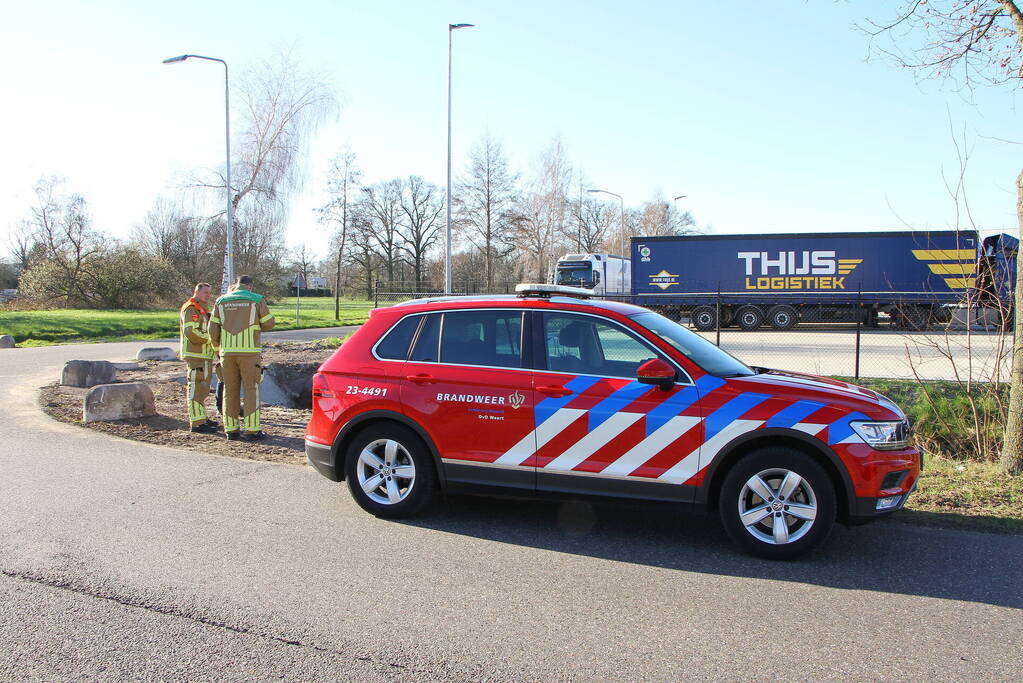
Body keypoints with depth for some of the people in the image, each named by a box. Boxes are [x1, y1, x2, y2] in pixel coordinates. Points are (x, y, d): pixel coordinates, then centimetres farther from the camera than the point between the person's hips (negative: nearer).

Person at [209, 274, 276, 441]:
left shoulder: (221, 301, 9)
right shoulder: (257, 300, 0)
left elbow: (213, 329, 7)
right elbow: (269, 323, 4)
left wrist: (218, 347, 21)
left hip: (227, 352, 3)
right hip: (249, 351, -3)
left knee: (230, 390, 9)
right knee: (251, 390, 0)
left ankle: (231, 429, 11)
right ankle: (252, 429, -2)